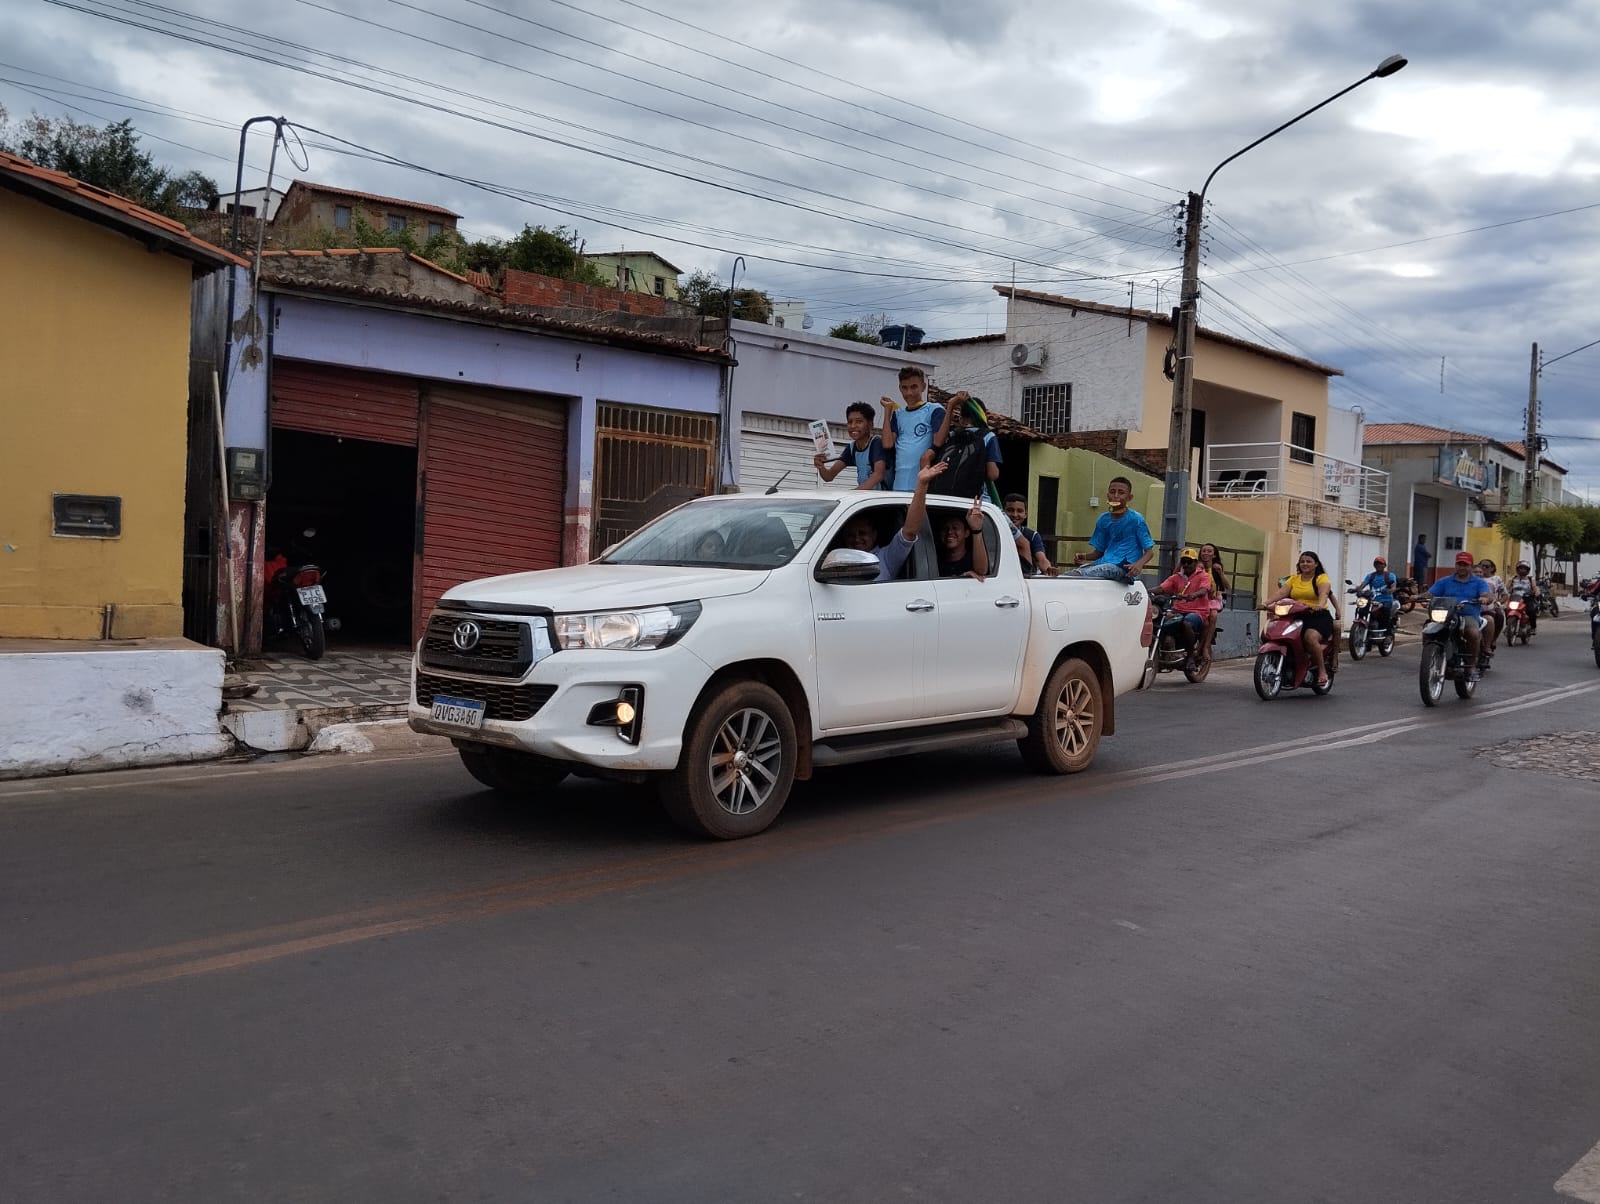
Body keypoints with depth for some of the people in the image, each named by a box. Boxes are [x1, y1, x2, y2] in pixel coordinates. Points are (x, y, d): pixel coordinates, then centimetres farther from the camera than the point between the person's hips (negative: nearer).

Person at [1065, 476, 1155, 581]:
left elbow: (1149, 551, -1)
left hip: (1123, 567, -6)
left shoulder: (1136, 519, -1)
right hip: (1104, 562, 6)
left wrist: (1139, 564, -23)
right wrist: (1084, 556, -2)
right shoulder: (1103, 519, 15)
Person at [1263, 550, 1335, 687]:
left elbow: (1323, 592, -16)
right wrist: (1266, 602, -18)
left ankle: (1322, 670, -15)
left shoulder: (1322, 578, 4)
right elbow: (1281, 592, 1)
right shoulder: (1293, 578, 17)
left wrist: (1320, 604, -38)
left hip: (1318, 616, -4)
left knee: (1310, 637, -34)